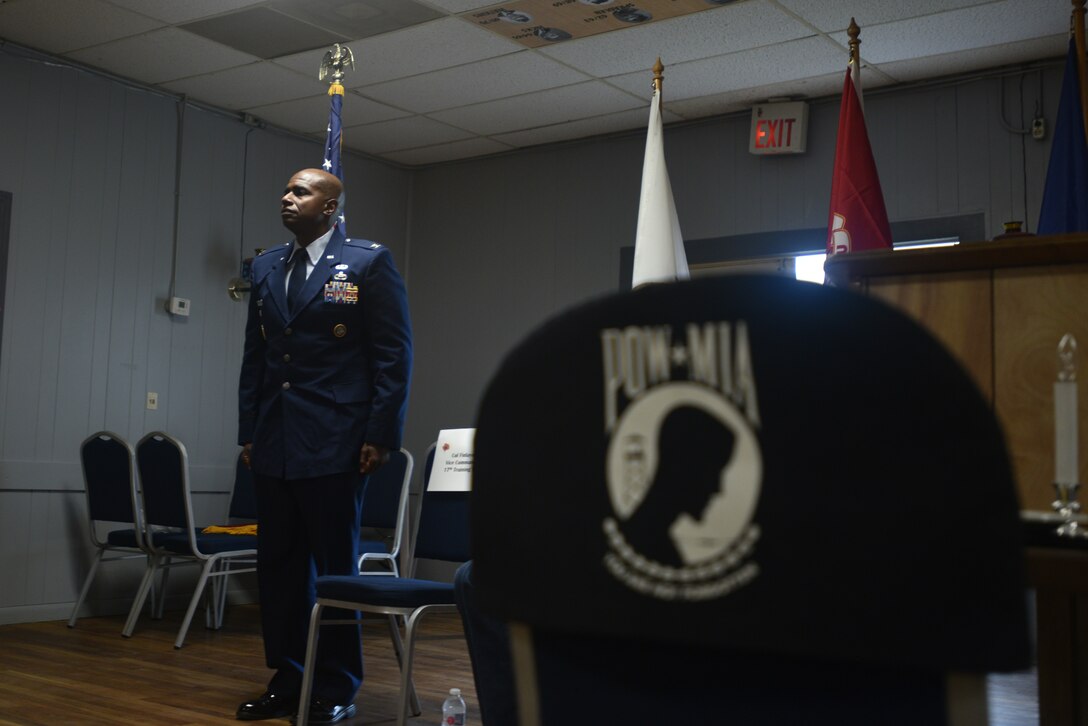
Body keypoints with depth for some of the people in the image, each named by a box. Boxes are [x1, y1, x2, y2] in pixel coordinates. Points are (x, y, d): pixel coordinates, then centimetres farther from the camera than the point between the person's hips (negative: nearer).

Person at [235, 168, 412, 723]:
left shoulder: (368, 262, -2)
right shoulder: (265, 268, 14)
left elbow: (394, 355, -5)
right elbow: (254, 357, 17)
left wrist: (381, 435, -10)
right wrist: (248, 431, 11)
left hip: (334, 445, -5)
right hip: (273, 445, 6)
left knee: (336, 567, 3)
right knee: (278, 566, 9)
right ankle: (287, 681, 22)